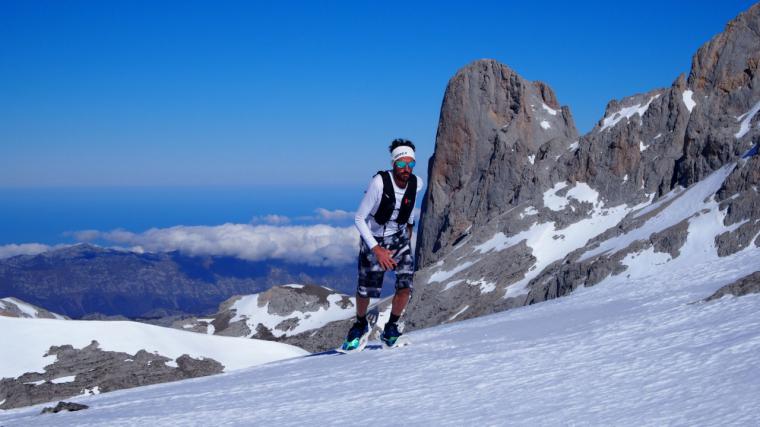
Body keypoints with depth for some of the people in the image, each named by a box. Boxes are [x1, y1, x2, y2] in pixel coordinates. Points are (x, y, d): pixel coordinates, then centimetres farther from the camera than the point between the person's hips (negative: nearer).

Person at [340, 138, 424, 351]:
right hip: (374, 241, -3)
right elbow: (359, 218, -22)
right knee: (365, 291, 1)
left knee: (405, 285, -15)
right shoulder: (379, 182, -28)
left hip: (400, 240, 3)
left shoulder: (416, 183, -14)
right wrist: (376, 249, -26)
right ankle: (361, 325, 33)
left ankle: (390, 329, 8)